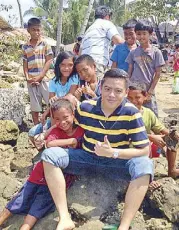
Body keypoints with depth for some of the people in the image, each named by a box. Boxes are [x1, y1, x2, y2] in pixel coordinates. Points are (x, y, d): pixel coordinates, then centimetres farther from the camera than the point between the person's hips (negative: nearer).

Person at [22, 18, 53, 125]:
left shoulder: (45, 44, 1)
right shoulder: (25, 47, 8)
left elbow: (49, 61, -3)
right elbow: (25, 65, 9)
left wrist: (39, 77, -10)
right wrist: (28, 78, -7)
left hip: (44, 79, -2)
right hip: (31, 81, 3)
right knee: (34, 107, 9)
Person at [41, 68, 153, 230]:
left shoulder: (131, 113, -17)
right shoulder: (85, 107, -9)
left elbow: (144, 150, -18)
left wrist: (112, 152, -29)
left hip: (117, 163, -2)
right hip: (87, 159, 3)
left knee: (144, 165, -33)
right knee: (49, 154, -20)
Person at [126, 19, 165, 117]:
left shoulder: (156, 52, -3)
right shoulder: (133, 52, 4)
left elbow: (157, 73, -2)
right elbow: (130, 72, 8)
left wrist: (150, 91, -6)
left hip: (148, 91, -2)